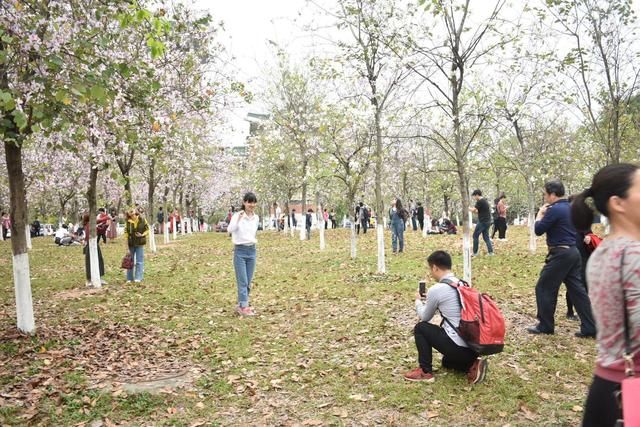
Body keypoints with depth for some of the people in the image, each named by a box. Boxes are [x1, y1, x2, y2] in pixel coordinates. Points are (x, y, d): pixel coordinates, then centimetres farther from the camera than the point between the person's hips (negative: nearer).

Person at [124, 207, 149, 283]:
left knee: (139, 261, 2)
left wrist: (142, 235, -15)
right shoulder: (128, 221, -6)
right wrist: (127, 239, -1)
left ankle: (138, 278, 9)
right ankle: (129, 278, 20)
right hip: (131, 243, 2)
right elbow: (126, 231, 7)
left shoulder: (142, 220, -8)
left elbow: (147, 229, 2)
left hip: (139, 243, -1)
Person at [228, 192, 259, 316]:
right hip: (240, 251, -6)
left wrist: (254, 240, 11)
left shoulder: (256, 218, 7)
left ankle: (241, 305, 20)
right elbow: (230, 230, -26)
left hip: (252, 250, 6)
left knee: (248, 282, 9)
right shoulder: (237, 215, -10)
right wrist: (238, 218, -35)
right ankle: (244, 307, -1)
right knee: (242, 281, -6)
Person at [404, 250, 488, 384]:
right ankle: (472, 366, 9)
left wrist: (418, 301, 25)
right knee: (447, 361, 35)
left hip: (459, 347, -8)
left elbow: (425, 318, 6)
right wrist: (428, 299, 30)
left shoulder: (436, 289, -12)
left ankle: (425, 372, 12)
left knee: (420, 327, 12)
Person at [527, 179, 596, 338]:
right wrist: (546, 214, 13)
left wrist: (540, 214, 4)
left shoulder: (555, 210, -16)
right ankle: (589, 327, 11)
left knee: (544, 288, 1)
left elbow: (538, 230, -11)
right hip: (572, 252, 9)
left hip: (560, 254, -9)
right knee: (577, 289, 10)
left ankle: (545, 326, 9)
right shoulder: (570, 208, 13)